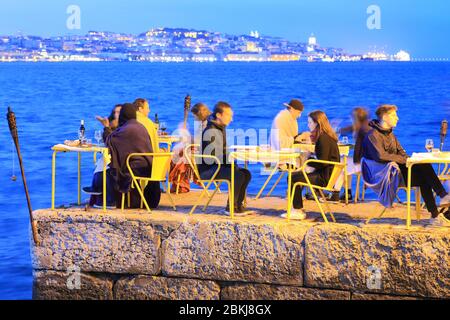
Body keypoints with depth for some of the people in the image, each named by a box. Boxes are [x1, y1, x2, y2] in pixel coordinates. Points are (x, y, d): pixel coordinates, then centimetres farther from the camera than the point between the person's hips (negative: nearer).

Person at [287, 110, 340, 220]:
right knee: (293, 175, 10)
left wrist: (310, 166, -8)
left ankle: (298, 211, -3)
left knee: (294, 179, -12)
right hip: (325, 173, 10)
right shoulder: (325, 136, 14)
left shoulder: (323, 138, -17)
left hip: (325, 177, -10)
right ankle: (298, 209, 8)